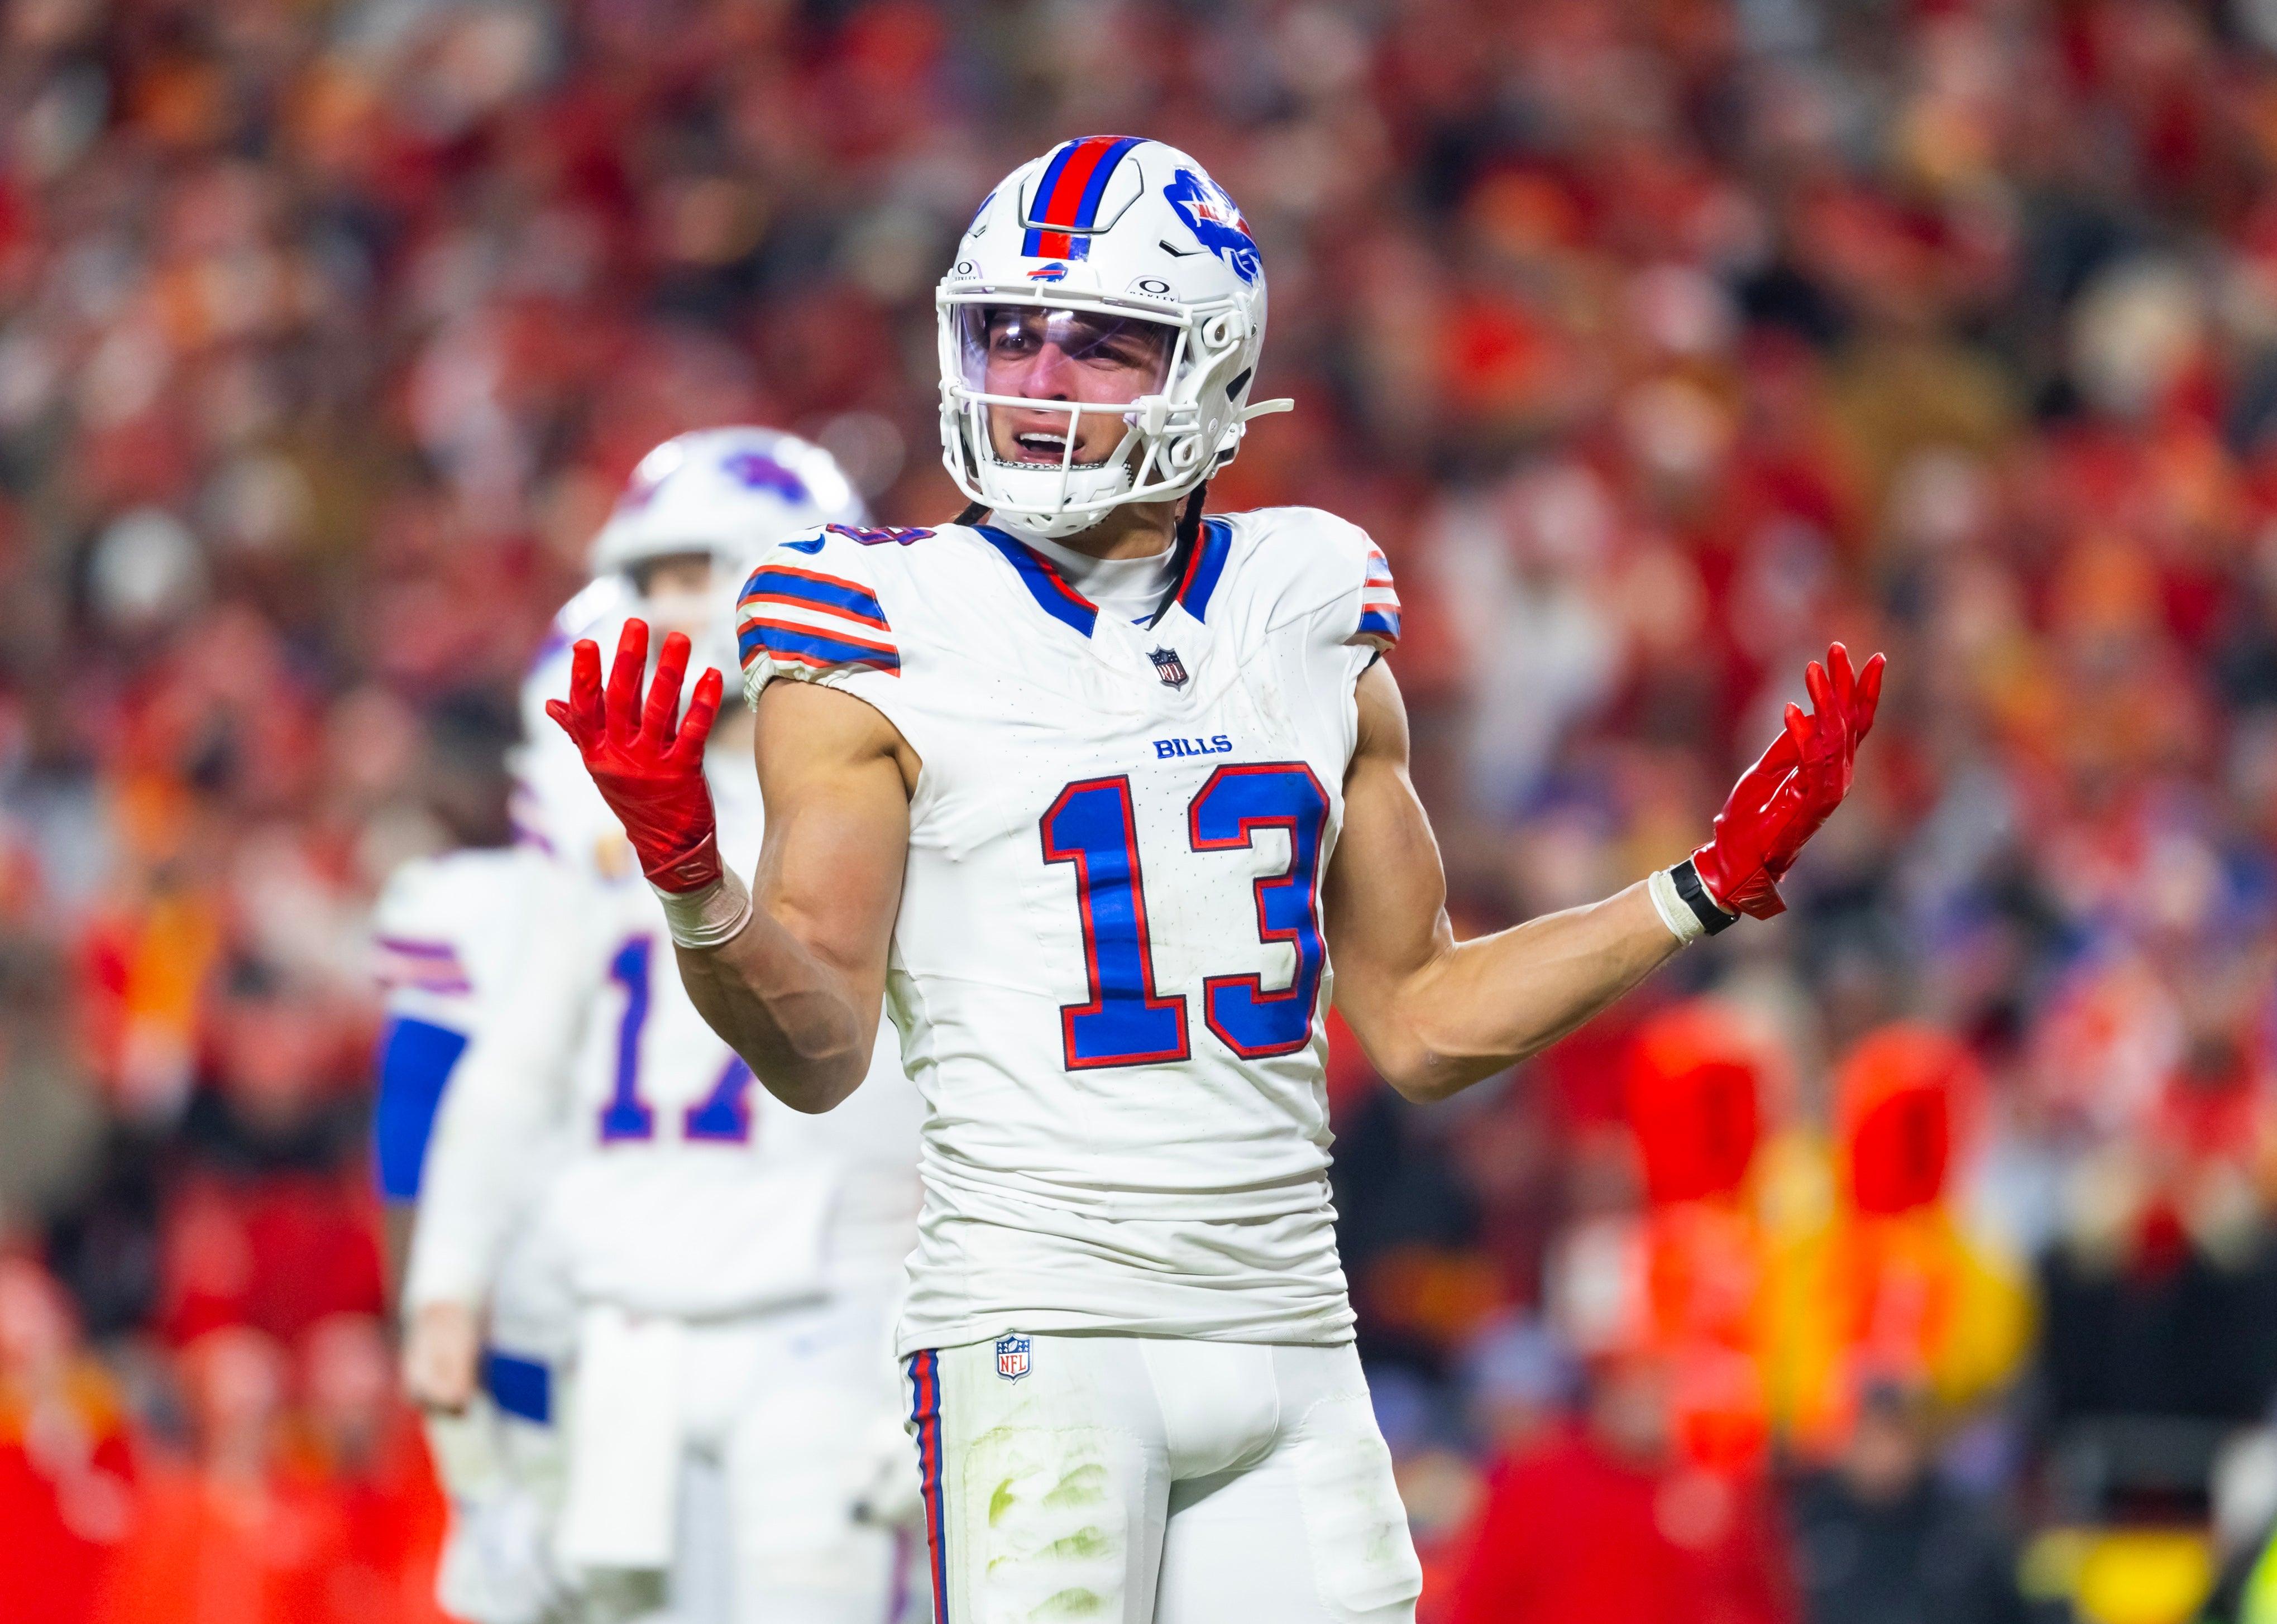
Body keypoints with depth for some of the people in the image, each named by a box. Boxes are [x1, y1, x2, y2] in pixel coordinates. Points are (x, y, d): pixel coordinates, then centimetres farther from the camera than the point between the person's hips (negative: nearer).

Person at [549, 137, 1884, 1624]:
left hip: (1289, 1328, 4)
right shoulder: (891, 634, -2)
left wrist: (1711, 889, 14)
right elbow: (820, 1049, -7)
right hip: (1041, 1319, -4)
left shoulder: (1309, 622, 12)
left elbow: (1420, 1023, 18)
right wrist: (698, 887, -25)